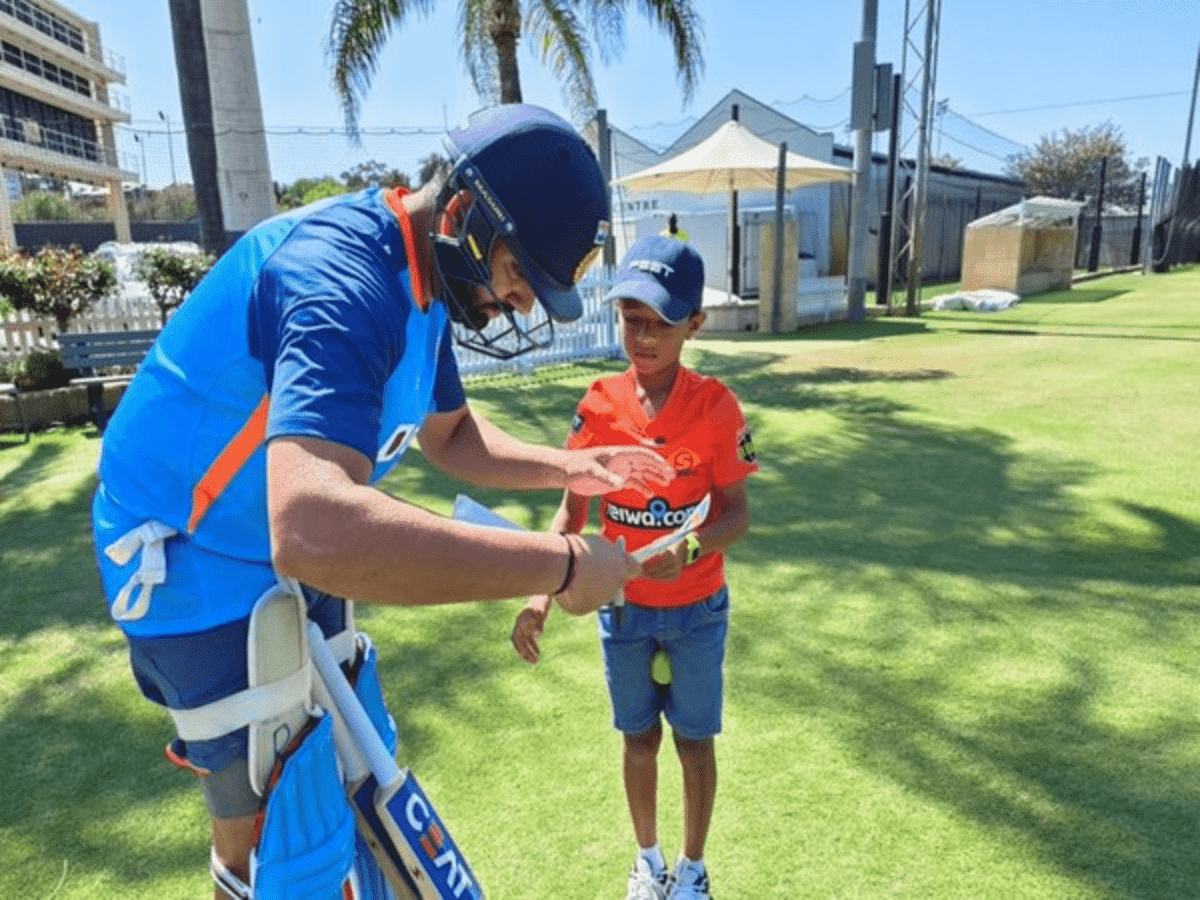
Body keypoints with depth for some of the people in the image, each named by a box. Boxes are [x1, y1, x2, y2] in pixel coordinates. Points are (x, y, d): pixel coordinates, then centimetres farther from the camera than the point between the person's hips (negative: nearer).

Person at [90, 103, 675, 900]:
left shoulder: (419, 285, 0)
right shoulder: (341, 277, -32)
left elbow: (452, 436, 12)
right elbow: (316, 531, -48)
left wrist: (568, 468, -3)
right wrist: (560, 565, -42)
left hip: (283, 562, 9)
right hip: (199, 565, -9)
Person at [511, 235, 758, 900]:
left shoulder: (716, 407, -17)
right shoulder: (599, 405, -10)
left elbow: (736, 515, -13)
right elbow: (572, 508, -6)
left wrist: (690, 548, -35)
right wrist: (540, 592, -19)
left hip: (696, 608, -2)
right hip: (621, 605, 2)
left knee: (693, 740, 15)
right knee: (639, 738, 19)